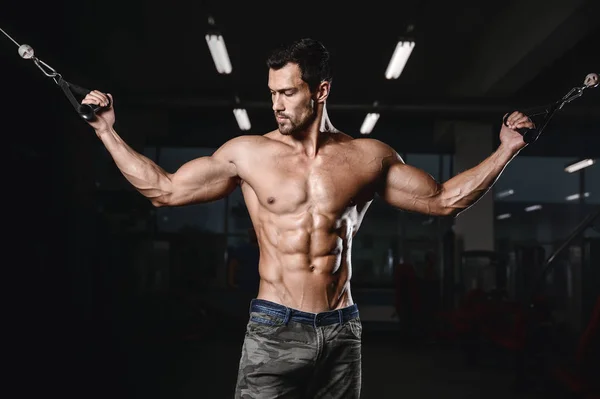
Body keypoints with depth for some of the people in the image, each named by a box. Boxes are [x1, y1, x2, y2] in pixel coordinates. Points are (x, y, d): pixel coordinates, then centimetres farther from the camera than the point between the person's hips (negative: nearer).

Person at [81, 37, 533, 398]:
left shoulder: (369, 157, 4)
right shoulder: (248, 153, 0)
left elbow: (444, 199, 10)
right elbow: (164, 189, 5)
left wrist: (507, 149, 6)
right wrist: (107, 131, 2)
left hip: (341, 332, 2)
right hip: (274, 329, -1)